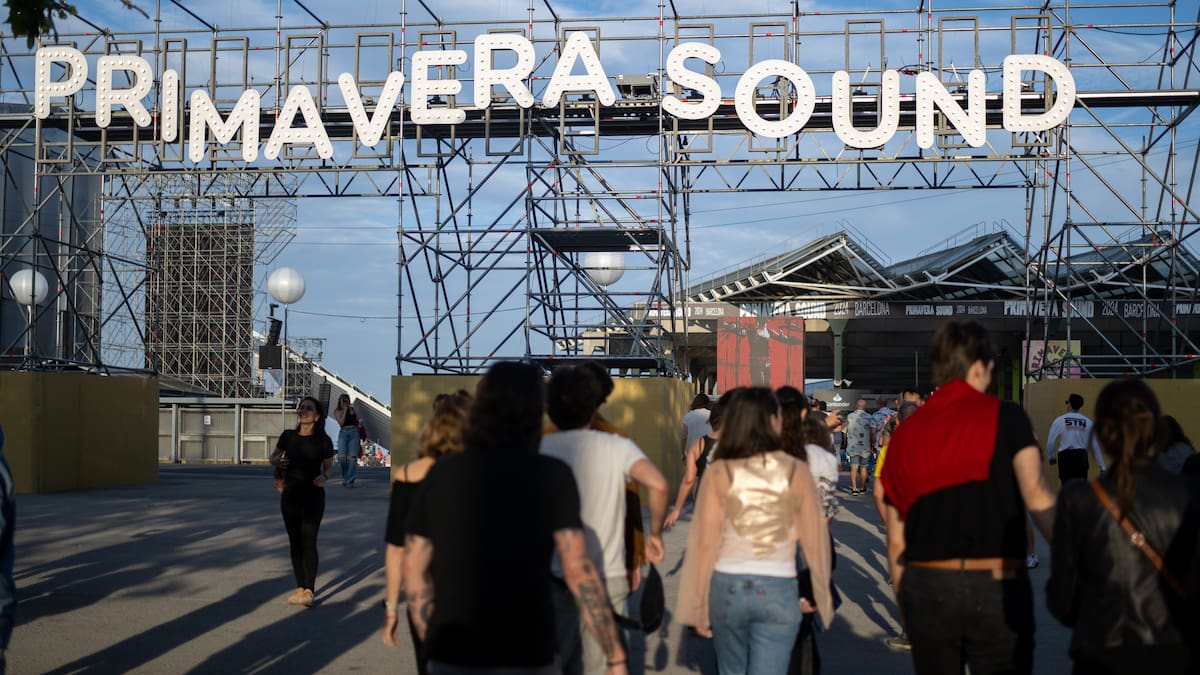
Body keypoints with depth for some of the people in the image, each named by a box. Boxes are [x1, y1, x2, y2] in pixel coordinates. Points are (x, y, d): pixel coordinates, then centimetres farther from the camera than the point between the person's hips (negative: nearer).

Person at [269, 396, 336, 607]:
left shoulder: (323, 440, -6)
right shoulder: (288, 436, 1)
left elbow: (328, 466, 5)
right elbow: (274, 456, 14)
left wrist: (324, 477, -17)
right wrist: (277, 461, -9)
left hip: (313, 496, -4)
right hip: (290, 495, 4)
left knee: (309, 542, -8)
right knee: (295, 542, 8)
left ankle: (309, 590, -7)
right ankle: (300, 587, 16)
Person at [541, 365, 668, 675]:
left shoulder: (537, 450, -3)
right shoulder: (618, 447, -4)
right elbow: (657, 484, -19)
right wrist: (655, 533, -4)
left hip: (554, 580, 0)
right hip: (607, 579, 0)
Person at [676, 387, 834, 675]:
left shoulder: (719, 472, -6)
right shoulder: (797, 472, -5)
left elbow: (706, 544, -7)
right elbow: (813, 543, -1)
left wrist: (699, 603, 1)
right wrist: (819, 594, 14)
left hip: (727, 587, 1)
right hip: (779, 590, -1)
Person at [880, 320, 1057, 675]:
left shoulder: (905, 432, 8)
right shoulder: (1005, 417, -1)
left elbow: (896, 542, 10)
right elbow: (1036, 494, -16)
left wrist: (903, 603, 18)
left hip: (927, 586, 3)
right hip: (997, 586, -3)